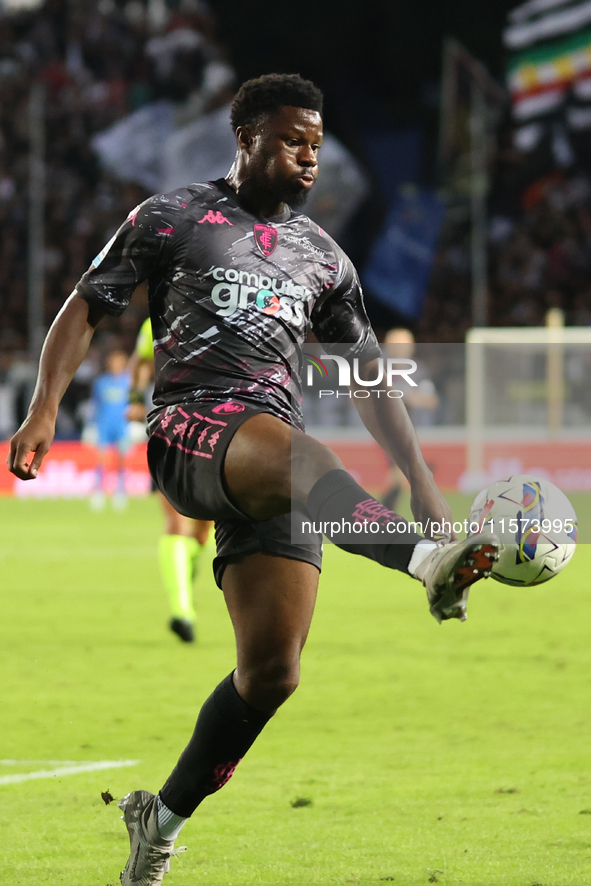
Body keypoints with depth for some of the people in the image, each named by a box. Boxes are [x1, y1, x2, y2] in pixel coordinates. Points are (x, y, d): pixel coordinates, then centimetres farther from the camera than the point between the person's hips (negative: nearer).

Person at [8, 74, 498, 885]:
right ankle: (427, 560, -65)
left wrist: (423, 484, 16)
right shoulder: (173, 218, 10)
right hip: (187, 431, -5)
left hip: (272, 471, 5)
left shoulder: (323, 259, 22)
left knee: (272, 670, -7)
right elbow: (86, 308, 8)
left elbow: (370, 379, 25)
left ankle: (164, 818, 10)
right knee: (295, 451, -39)